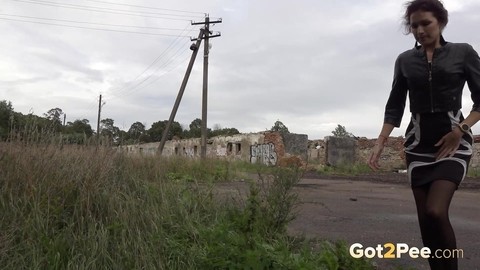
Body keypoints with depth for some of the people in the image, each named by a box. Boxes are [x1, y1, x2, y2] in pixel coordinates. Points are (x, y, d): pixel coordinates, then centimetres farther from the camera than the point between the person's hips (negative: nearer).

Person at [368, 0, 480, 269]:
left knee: (435, 211, -20)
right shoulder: (405, 60, 9)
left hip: (454, 140, -3)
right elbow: (395, 106, 7)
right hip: (418, 142, 3)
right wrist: (380, 143, -2)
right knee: (426, 218, 1)